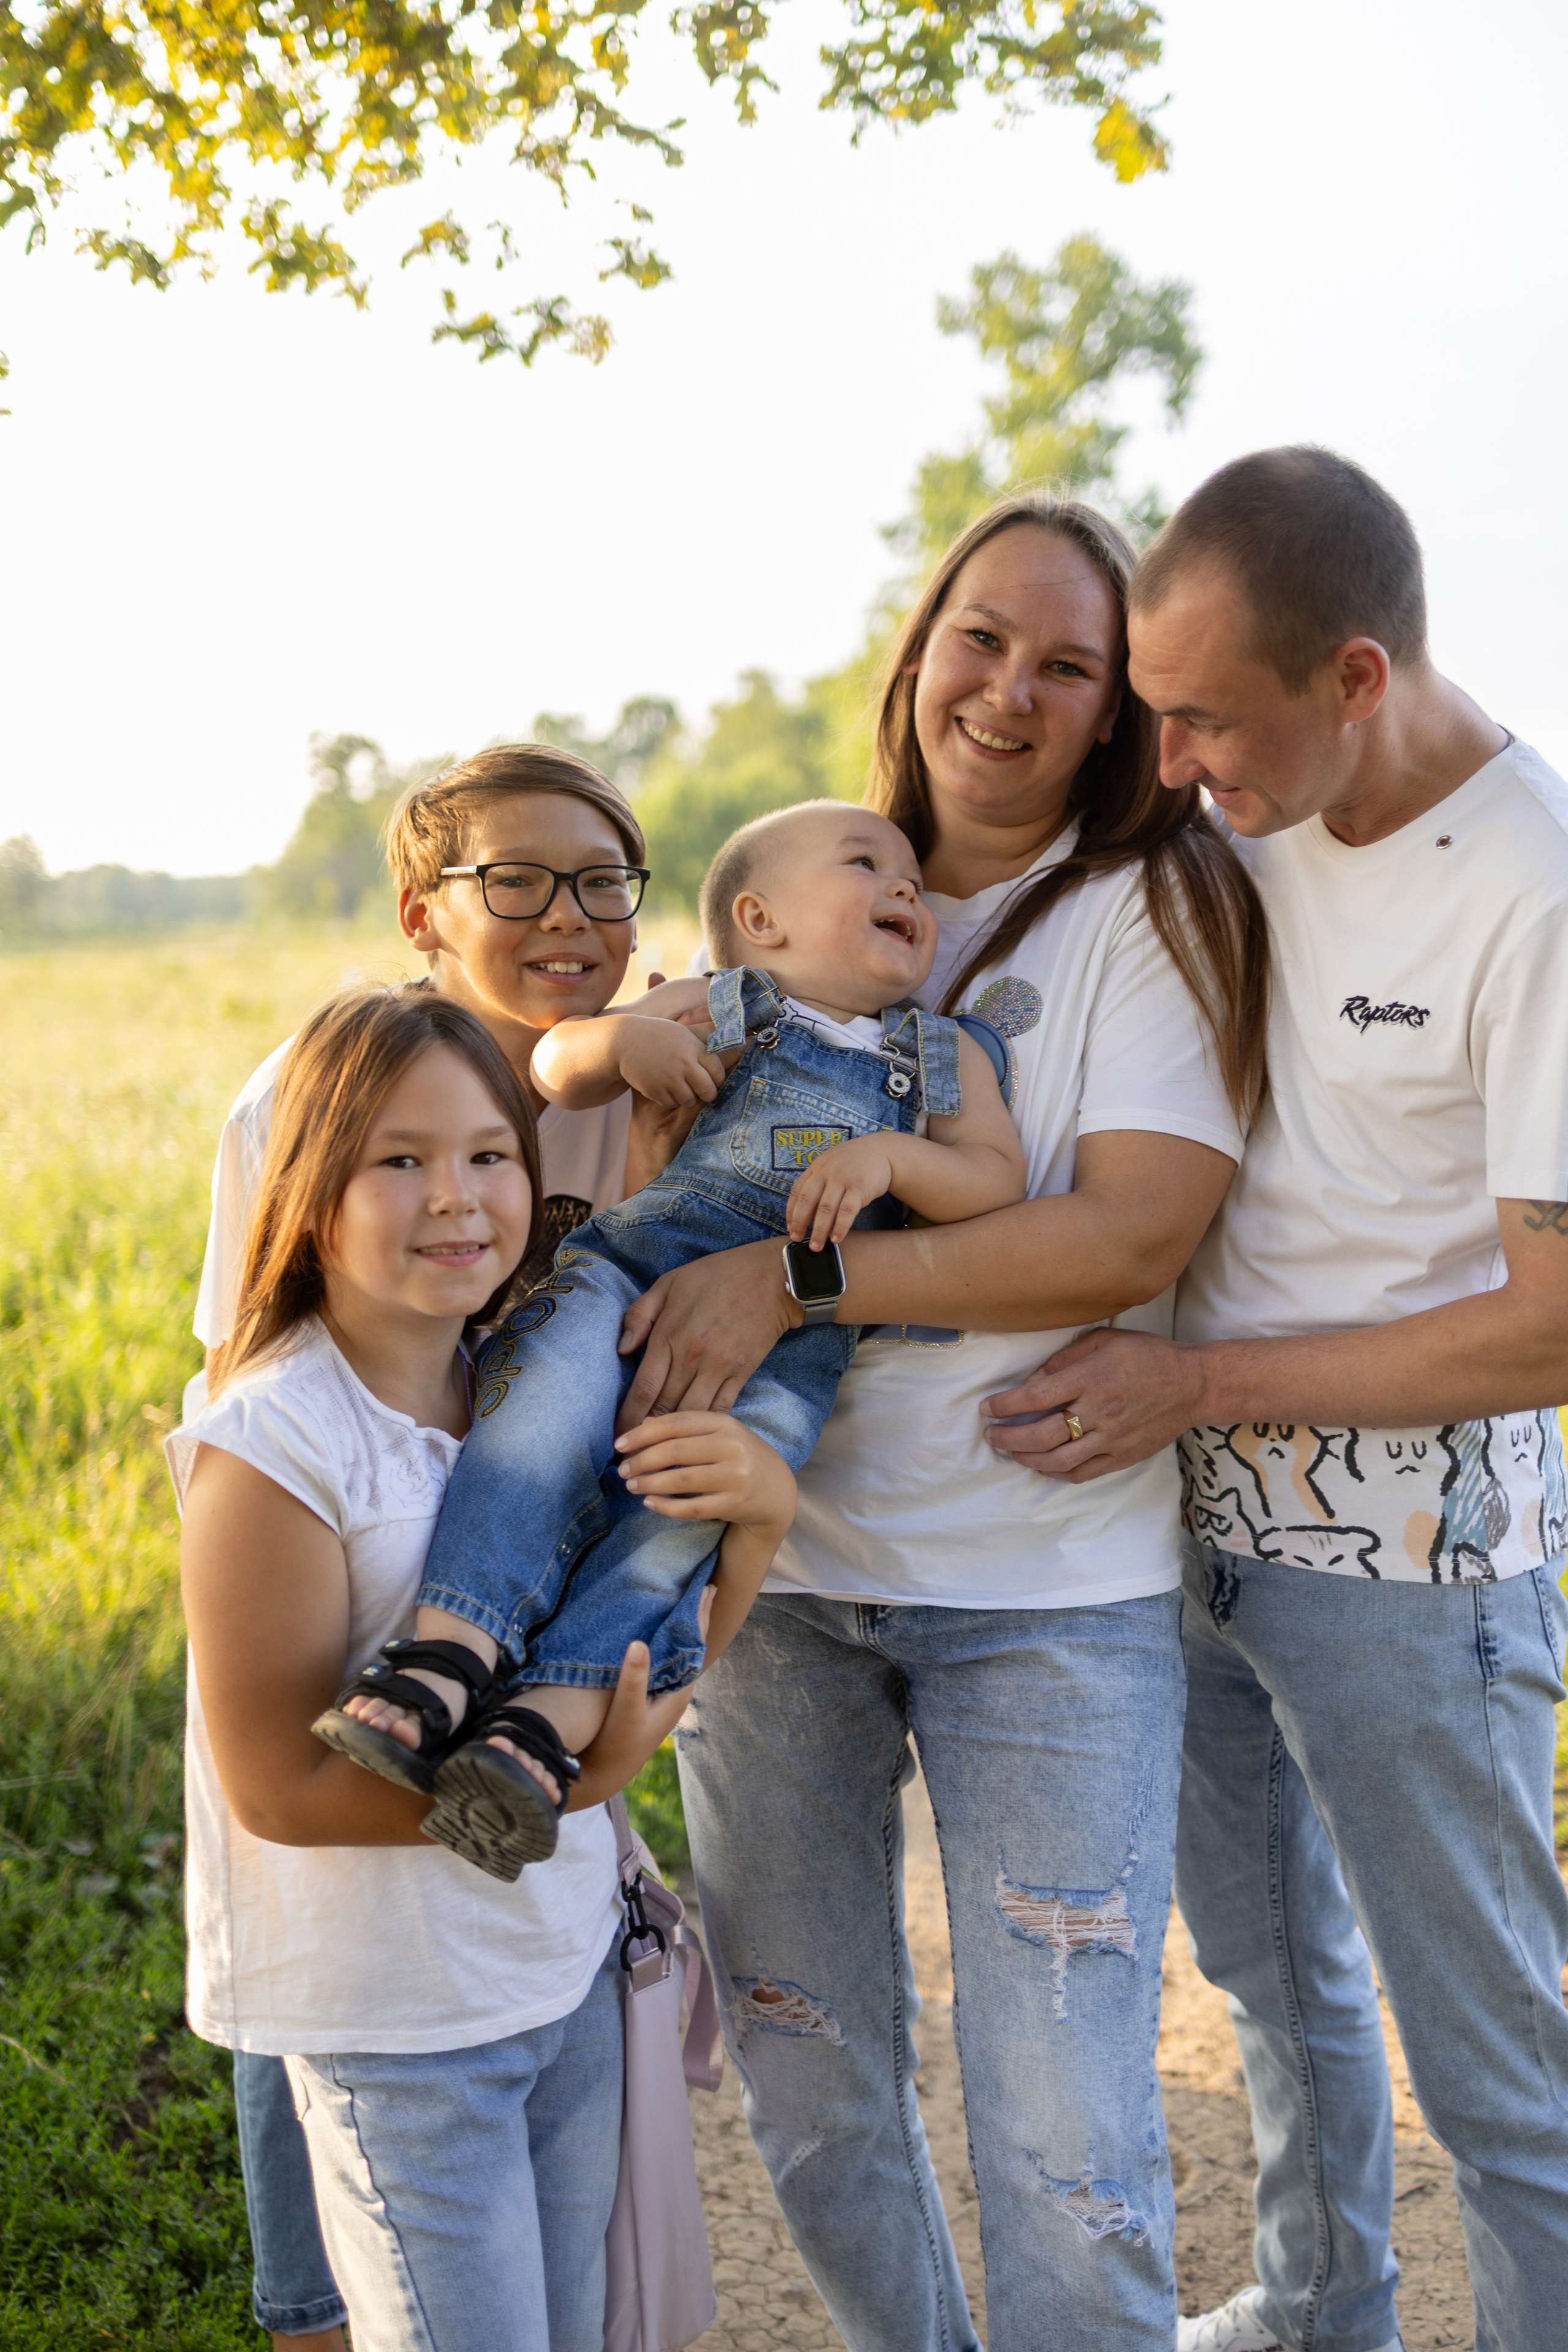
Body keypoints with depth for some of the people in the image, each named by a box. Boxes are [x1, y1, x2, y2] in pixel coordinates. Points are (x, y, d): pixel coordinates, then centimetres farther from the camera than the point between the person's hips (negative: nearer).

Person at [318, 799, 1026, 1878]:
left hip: (791, 1327, 0)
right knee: (549, 1395, -31)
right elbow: (551, 1066, 15)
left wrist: (888, 1157, -10)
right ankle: (448, 1654, -40)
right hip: (634, 1266, 0)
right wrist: (623, 1040, -7)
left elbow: (997, 1178, 8)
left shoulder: (946, 1056, 21)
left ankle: (554, 1720, -38)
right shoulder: (718, 1011, 17)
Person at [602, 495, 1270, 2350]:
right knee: (809, 2091, 15)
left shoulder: (1157, 902, -3)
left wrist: (795, 1275, -20)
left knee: (1065, 2142, -1)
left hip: (1050, 1588, -4)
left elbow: (1131, 1235, -16)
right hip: (781, 1558, 4)